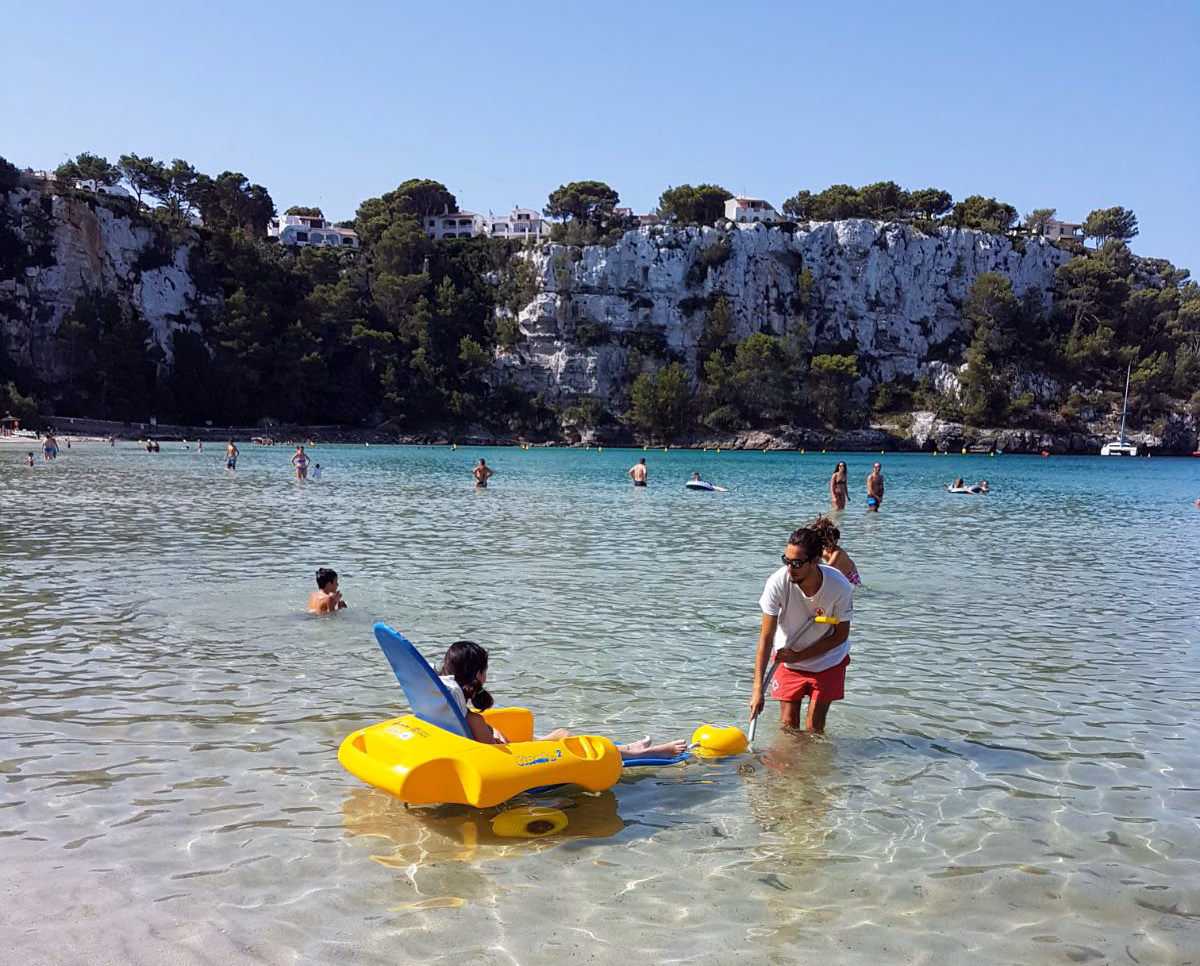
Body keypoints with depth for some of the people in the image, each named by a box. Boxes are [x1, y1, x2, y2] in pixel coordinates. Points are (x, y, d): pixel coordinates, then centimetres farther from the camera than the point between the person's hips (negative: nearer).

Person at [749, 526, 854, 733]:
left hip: (828, 660, 0)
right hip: (788, 658, 1)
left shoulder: (839, 587, -27)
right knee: (787, 725, 2)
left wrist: (799, 656, -18)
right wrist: (758, 688, -28)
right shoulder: (778, 582, -27)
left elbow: (841, 635, -12)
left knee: (815, 726, -1)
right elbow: (766, 637, -24)